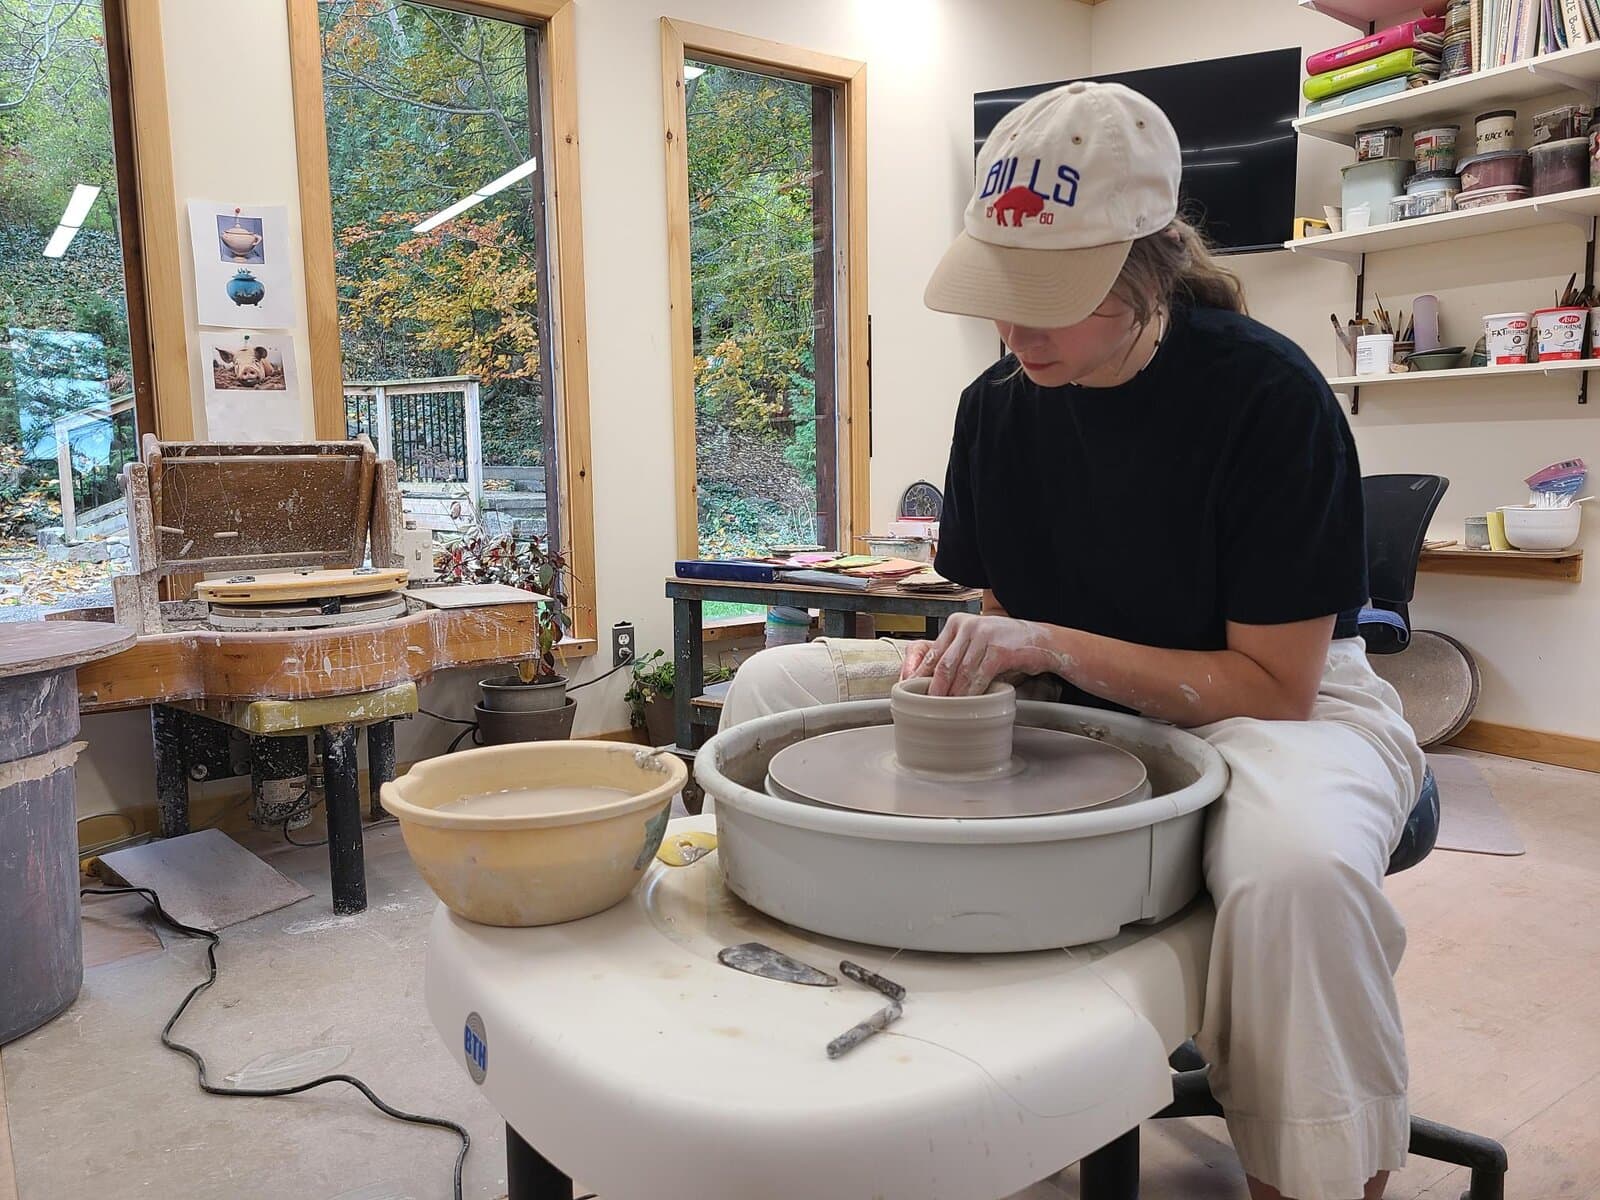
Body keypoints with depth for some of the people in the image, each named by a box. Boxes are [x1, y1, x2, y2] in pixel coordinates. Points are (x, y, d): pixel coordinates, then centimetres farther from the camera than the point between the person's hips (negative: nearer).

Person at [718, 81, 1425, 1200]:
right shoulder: (1000, 403, -2)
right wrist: (970, 659, -16)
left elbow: (1273, 682, -17)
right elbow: (1012, 612, 7)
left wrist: (1053, 645, -25)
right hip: (1065, 704, 5)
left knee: (1300, 867, -43)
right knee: (778, 682, -4)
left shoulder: (1266, 394, -18)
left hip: (1273, 707, -4)